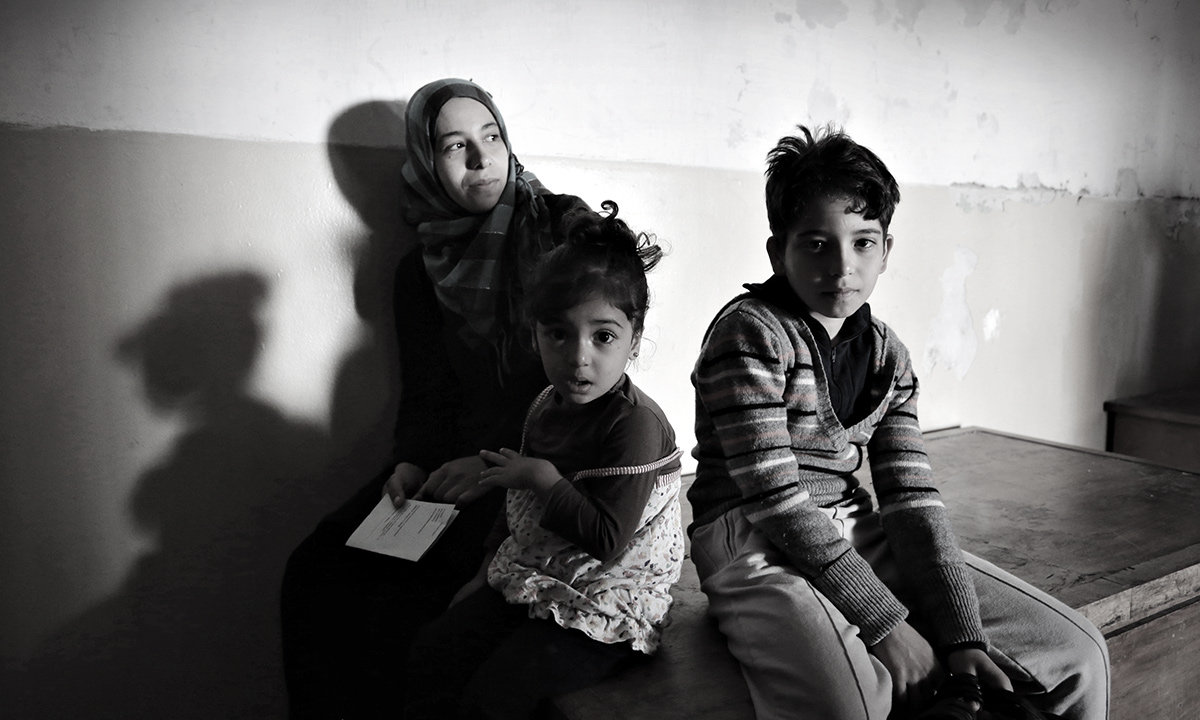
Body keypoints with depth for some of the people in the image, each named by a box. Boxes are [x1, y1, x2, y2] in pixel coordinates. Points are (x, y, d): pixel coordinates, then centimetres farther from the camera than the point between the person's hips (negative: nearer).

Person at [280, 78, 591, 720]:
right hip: (453, 459, 5)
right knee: (315, 570, -12)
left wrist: (495, 459, -17)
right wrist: (411, 463, -10)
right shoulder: (420, 270, 13)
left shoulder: (564, 224, -1)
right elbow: (426, 391, 11)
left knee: (386, 600, -22)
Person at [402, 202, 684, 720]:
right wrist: (487, 572, 17)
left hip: (604, 607, -8)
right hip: (528, 580, 8)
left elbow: (606, 540, -27)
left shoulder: (636, 423, -23)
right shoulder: (545, 407, 3)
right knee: (432, 653, 1)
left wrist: (542, 478, -19)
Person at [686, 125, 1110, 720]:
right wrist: (884, 622, -17)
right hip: (754, 544, -6)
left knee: (1075, 655, 2)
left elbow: (912, 499, 3)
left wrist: (961, 633, -8)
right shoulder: (749, 332, -12)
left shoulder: (887, 355, 8)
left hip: (857, 537, 7)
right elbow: (776, 499, -18)